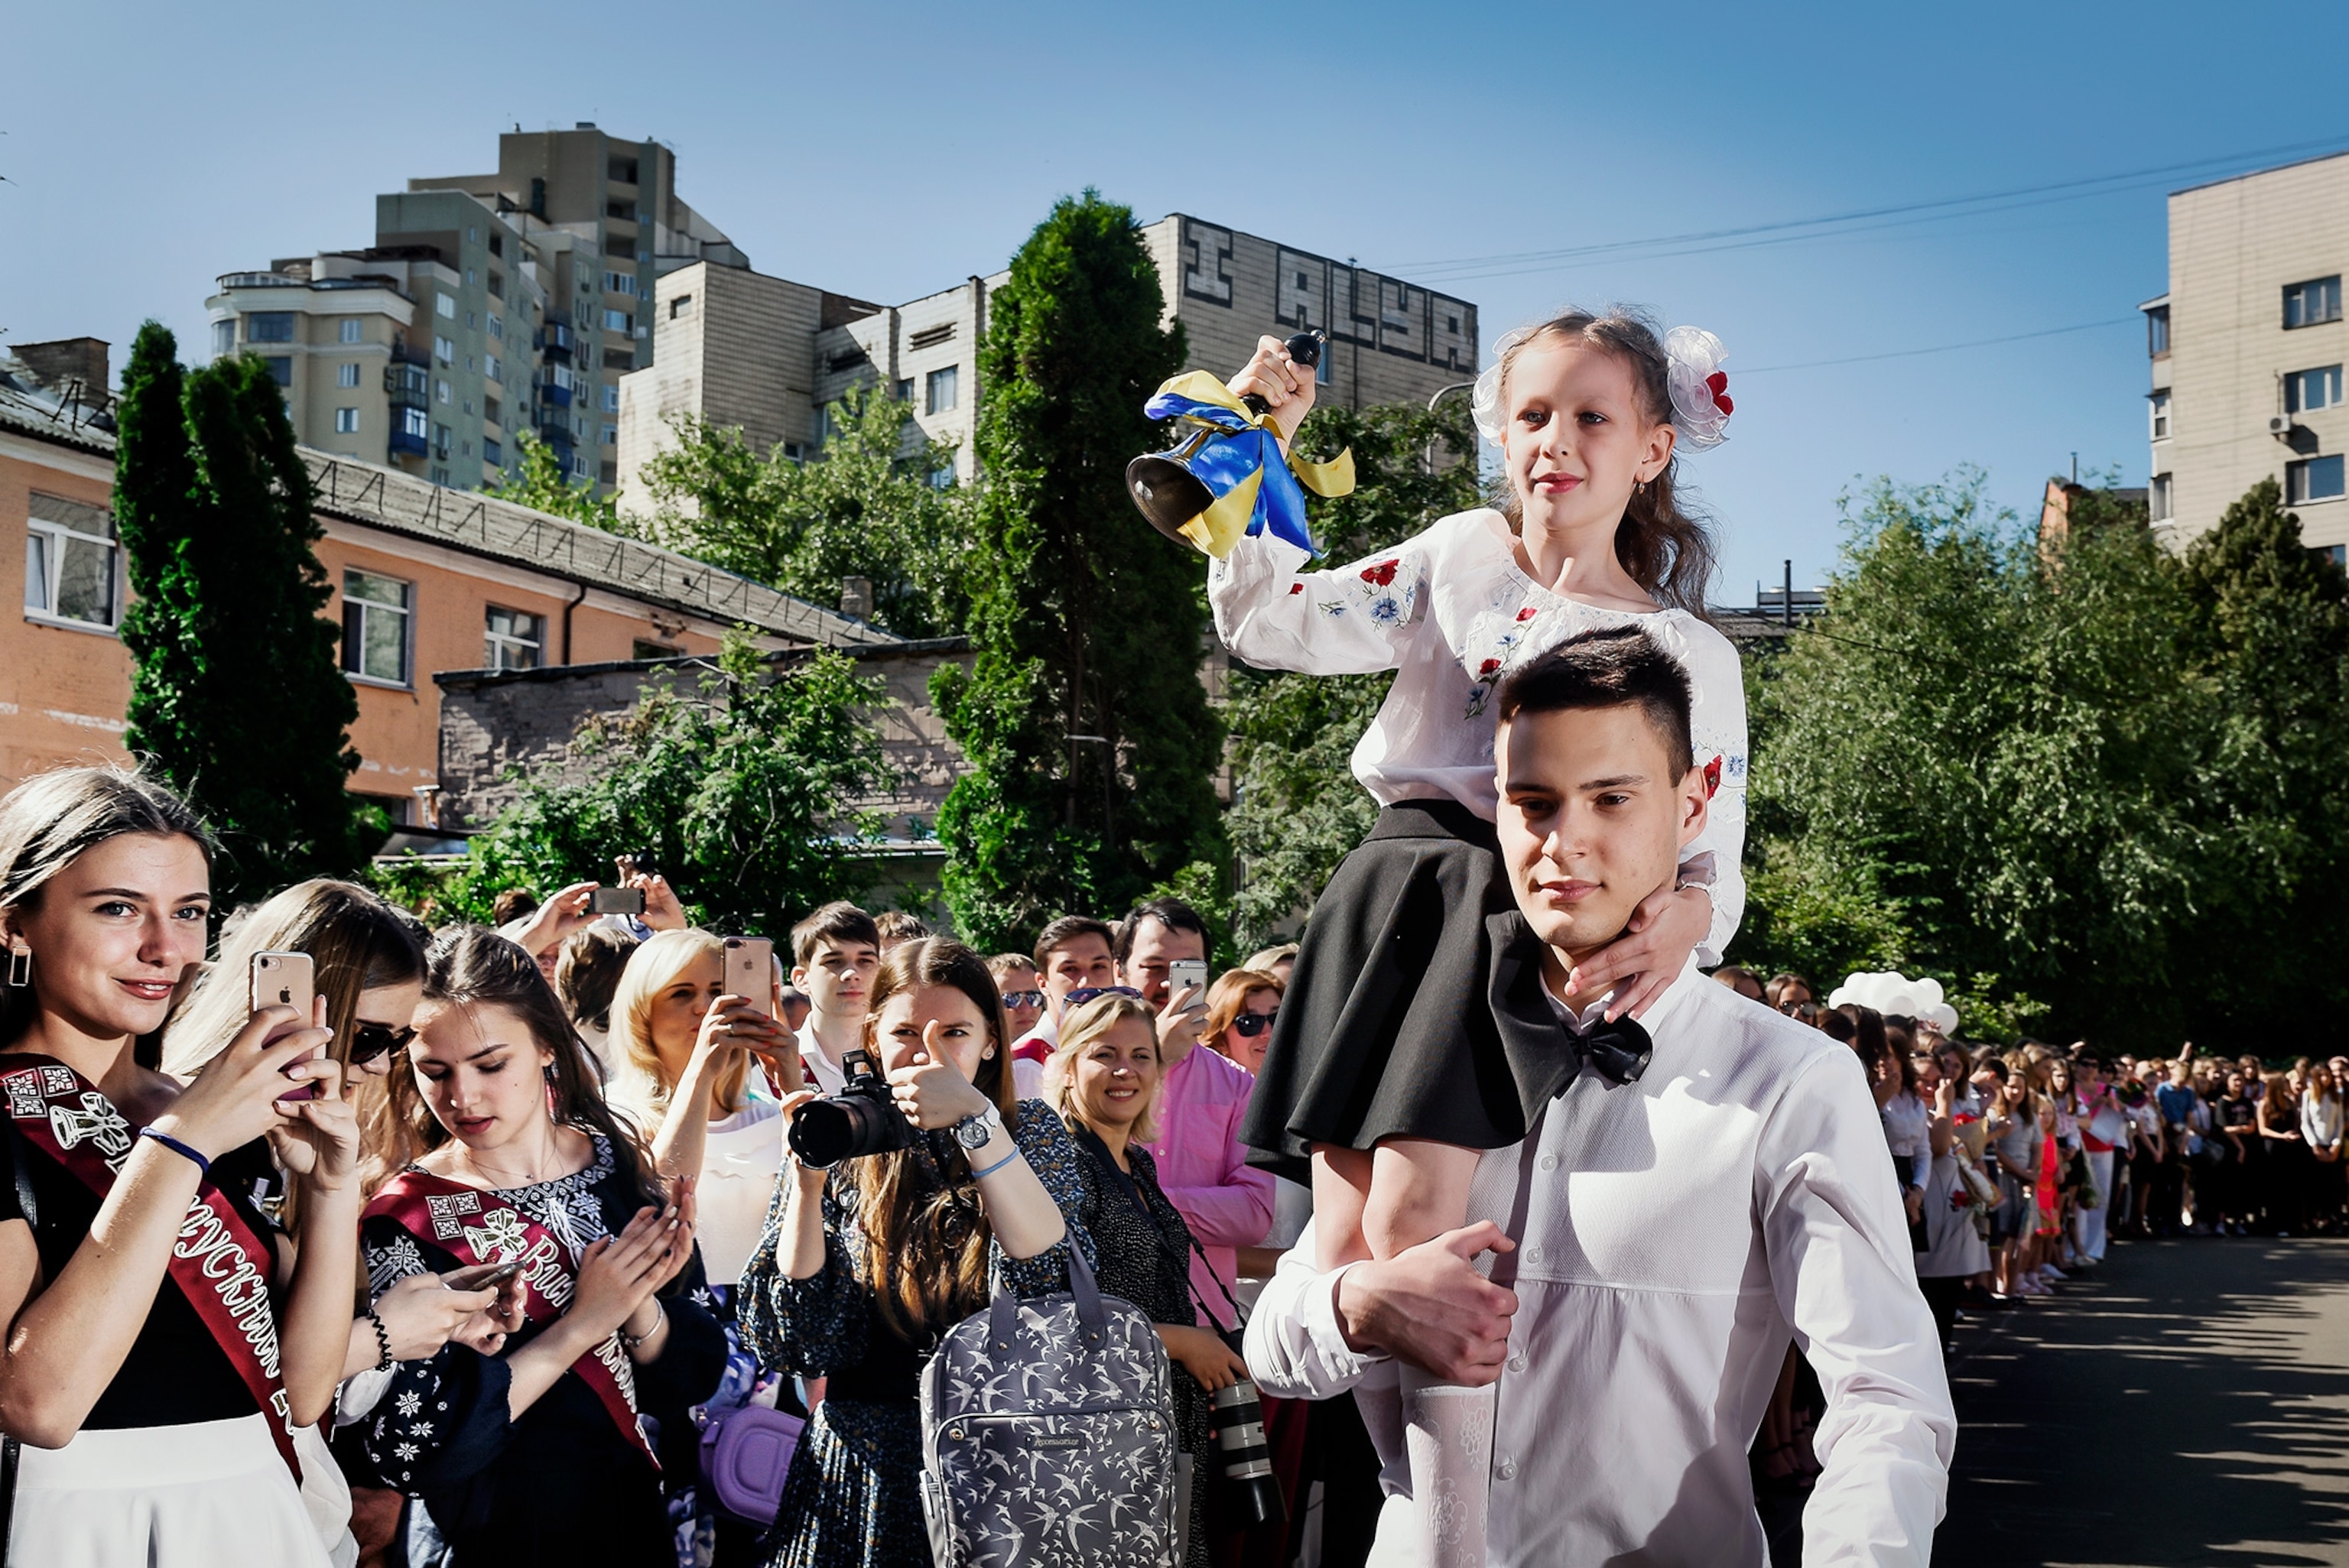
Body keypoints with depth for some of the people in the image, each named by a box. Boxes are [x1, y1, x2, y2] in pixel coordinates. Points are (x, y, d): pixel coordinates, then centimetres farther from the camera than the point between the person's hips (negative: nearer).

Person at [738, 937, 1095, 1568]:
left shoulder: (1031, 1131, -1)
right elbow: (793, 1342, -7)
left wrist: (977, 1120, -25)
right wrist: (807, 1184, -17)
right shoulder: (837, 1147, -1)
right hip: (867, 1474, 0)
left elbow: (1056, 1285, -19)